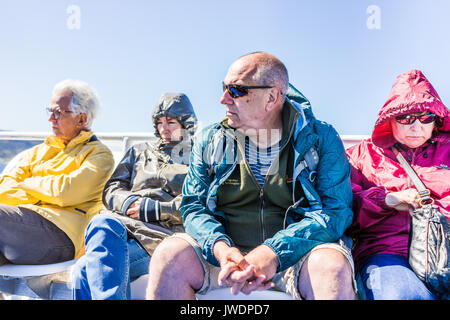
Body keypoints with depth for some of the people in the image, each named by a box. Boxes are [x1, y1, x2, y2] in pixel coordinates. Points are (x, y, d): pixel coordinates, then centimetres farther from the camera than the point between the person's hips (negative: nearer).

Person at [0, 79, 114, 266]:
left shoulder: (99, 154, 6)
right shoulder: (39, 150, 26)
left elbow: (65, 192, -9)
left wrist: (28, 183, 7)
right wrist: (40, 199, -5)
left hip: (60, 232, -5)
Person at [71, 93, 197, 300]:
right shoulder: (139, 152, 29)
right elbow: (112, 189, 21)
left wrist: (156, 209, -10)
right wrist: (128, 202, -3)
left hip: (165, 231, -4)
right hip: (125, 224, 4)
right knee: (103, 222, -34)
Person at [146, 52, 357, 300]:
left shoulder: (321, 139, -2)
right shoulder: (209, 140, 6)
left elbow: (337, 210, -8)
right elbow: (193, 206, 4)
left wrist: (274, 252, -23)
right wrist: (220, 247, -19)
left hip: (294, 254, -1)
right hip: (226, 250, 2)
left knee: (332, 265, -32)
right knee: (169, 254, -24)